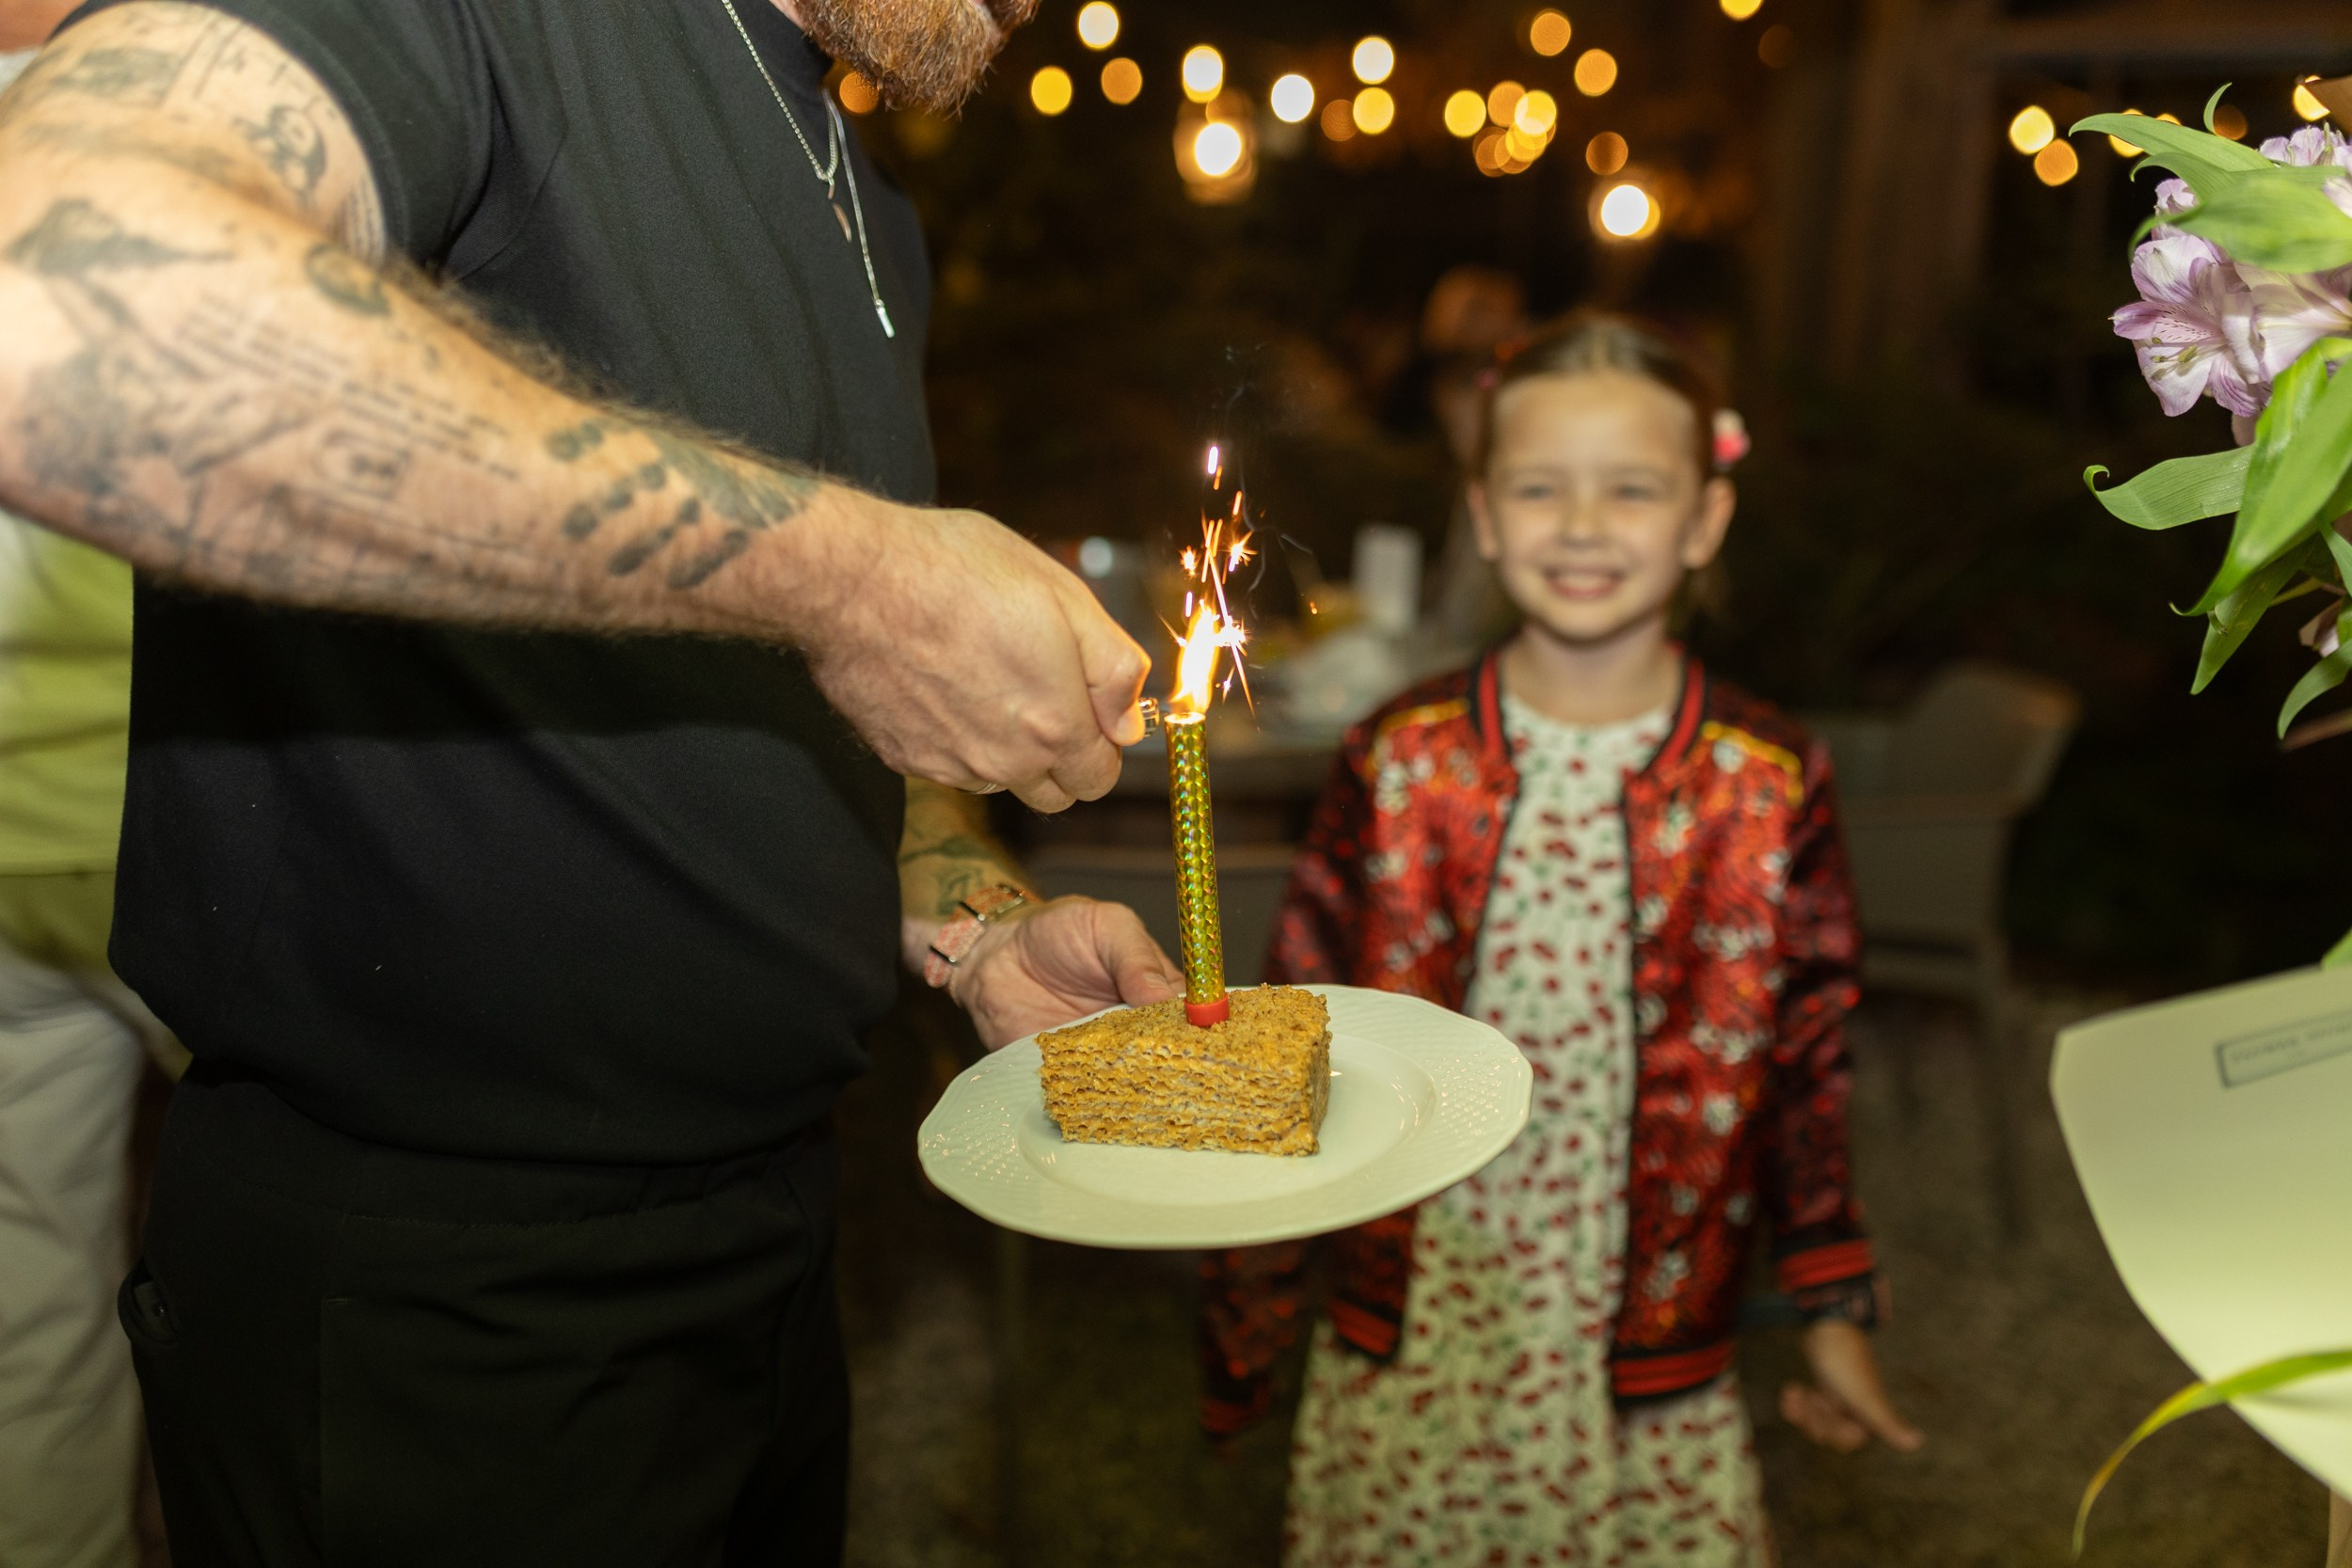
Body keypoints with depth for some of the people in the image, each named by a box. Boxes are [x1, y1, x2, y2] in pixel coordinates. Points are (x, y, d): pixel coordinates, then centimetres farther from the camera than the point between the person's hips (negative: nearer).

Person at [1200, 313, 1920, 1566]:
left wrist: (1835, 1316, 7)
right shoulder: (1399, 763, -5)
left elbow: (1807, 1059, 4)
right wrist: (1248, 1300, 4)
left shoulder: (1770, 786, -5)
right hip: (1408, 1338, 0)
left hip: (1646, 1359, 0)